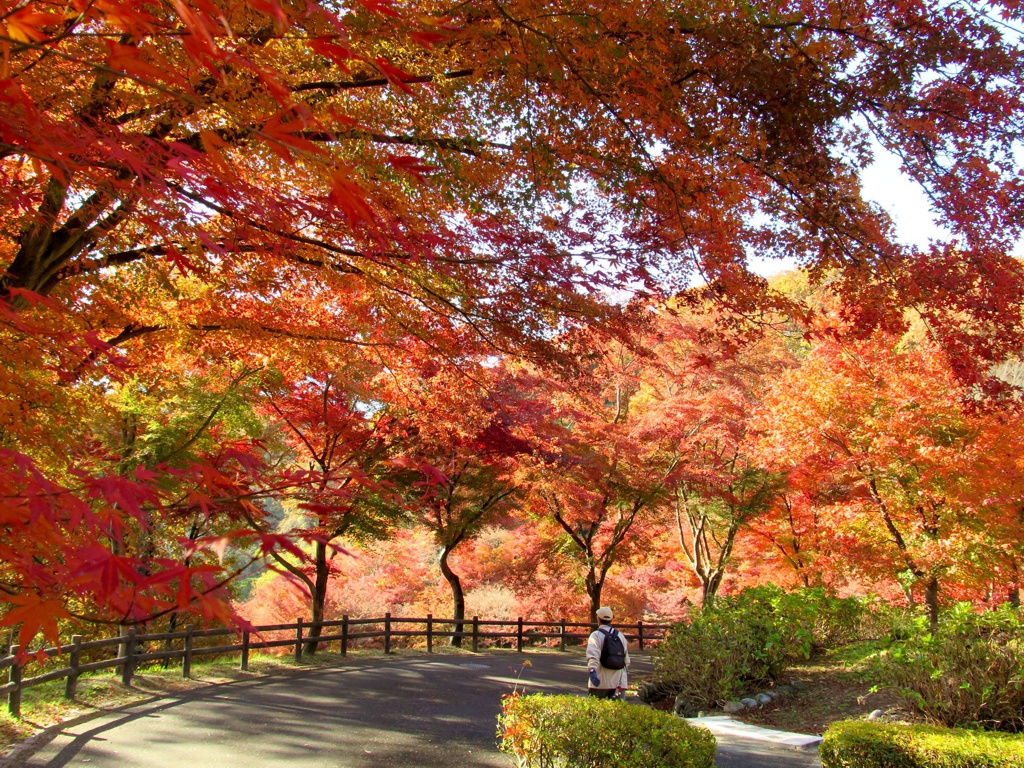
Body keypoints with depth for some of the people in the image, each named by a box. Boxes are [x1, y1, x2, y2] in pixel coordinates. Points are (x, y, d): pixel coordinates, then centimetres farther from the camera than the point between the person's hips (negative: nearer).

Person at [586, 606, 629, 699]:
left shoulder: (596, 635, -4)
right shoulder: (620, 635, 12)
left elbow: (593, 655, -19)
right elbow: (626, 659, 15)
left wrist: (592, 671, -29)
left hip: (601, 682, -4)